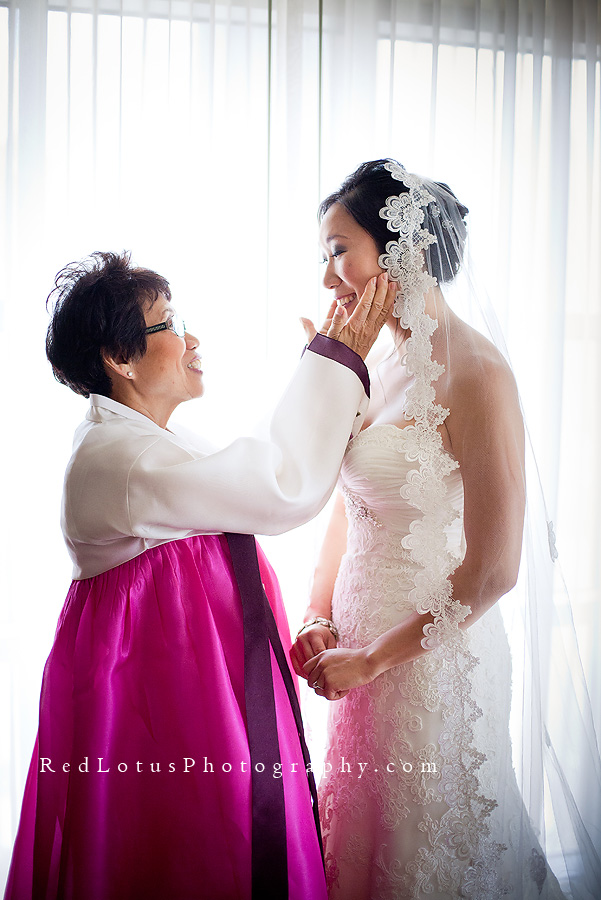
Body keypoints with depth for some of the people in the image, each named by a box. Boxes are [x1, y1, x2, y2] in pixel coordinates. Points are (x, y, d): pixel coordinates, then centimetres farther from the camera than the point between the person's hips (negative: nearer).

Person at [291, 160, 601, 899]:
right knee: (356, 840, 21)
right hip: (360, 650, 7)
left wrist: (371, 659, -15)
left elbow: (493, 571, -20)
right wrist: (318, 618, 1)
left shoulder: (474, 372, -18)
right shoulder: (377, 367, 5)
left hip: (437, 661, -7)